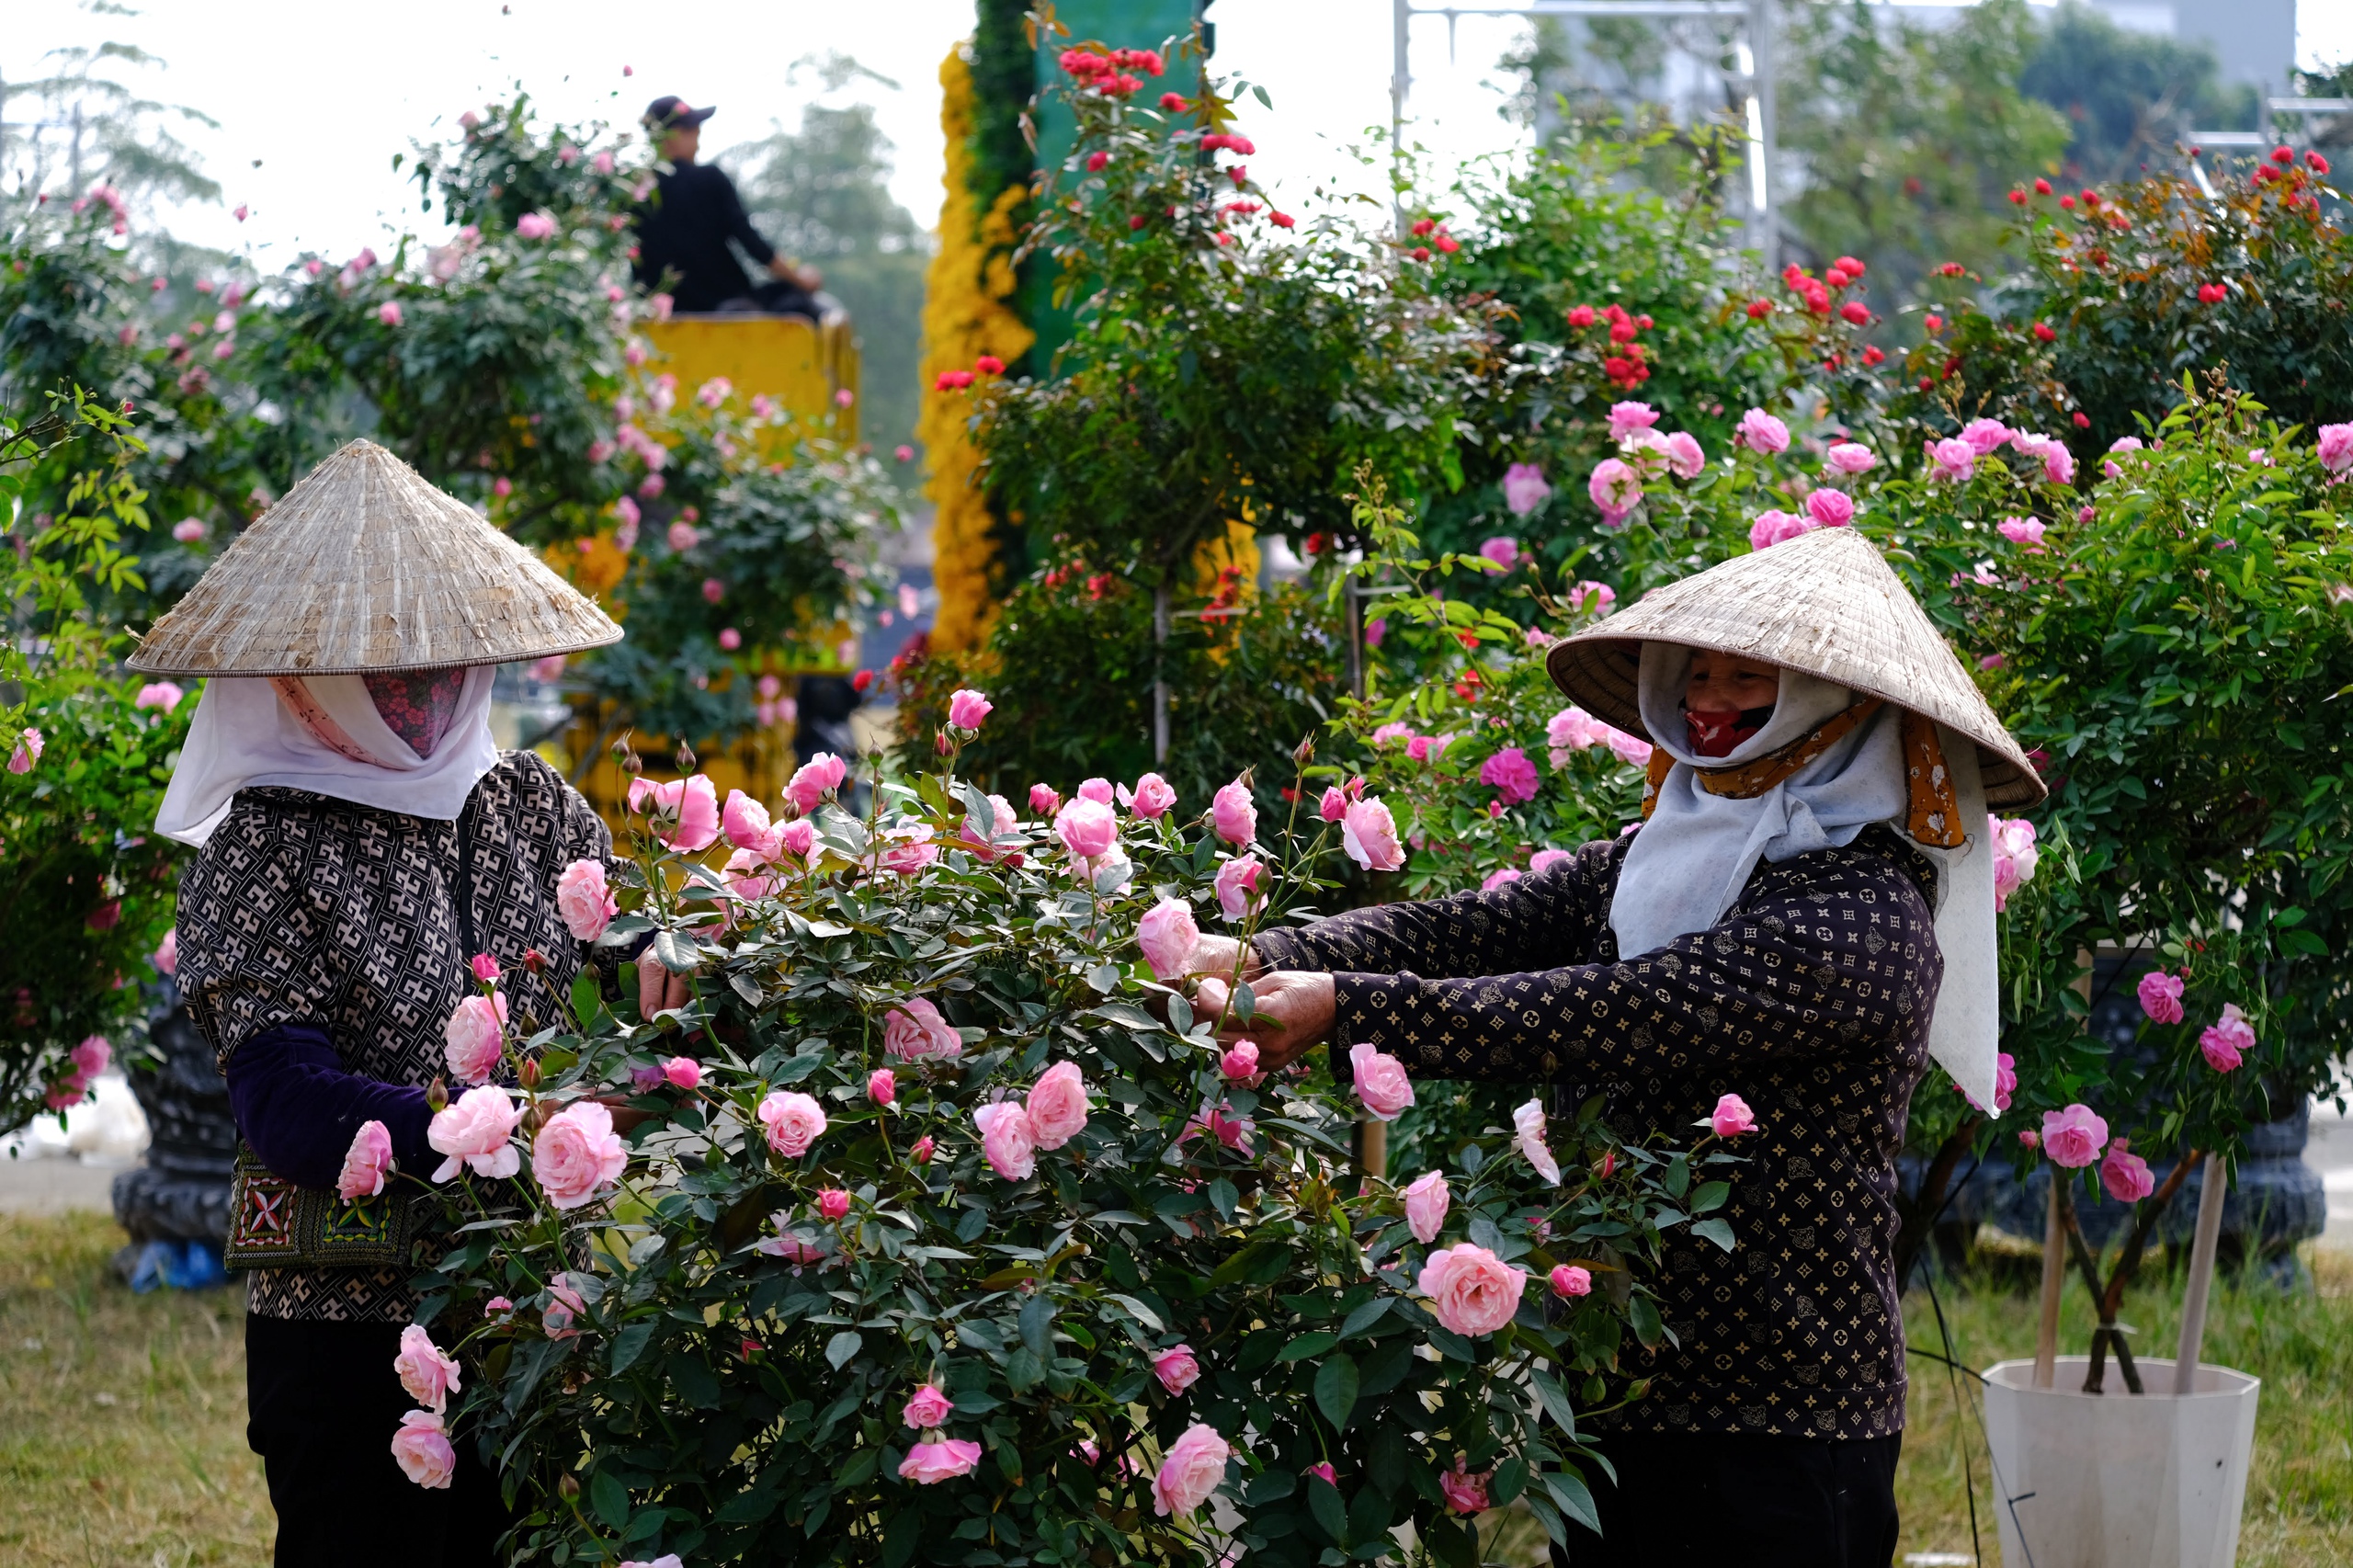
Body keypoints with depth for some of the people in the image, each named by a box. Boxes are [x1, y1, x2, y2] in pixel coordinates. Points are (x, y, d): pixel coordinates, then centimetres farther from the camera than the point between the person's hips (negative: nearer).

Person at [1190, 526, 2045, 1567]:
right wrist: (1261, 958, -20)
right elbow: (1463, 931, -3)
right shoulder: (1641, 867, 10)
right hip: (1606, 1402, 7)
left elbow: (1607, 1019, -24)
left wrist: (1344, 1008, -27)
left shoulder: (1863, 921, -15)